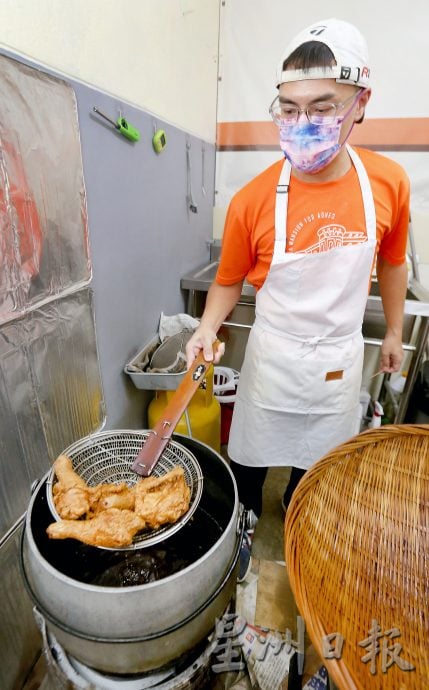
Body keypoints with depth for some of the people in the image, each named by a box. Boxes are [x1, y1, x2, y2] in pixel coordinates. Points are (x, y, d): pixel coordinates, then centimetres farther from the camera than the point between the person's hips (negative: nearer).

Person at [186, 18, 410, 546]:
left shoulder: (388, 183, -9)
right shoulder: (252, 200, -17)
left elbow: (391, 263, 7)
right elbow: (229, 281, -4)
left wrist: (394, 332, 15)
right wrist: (209, 327, -22)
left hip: (341, 358, 3)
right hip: (273, 356, -1)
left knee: (319, 462, 23)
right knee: (250, 456, 18)